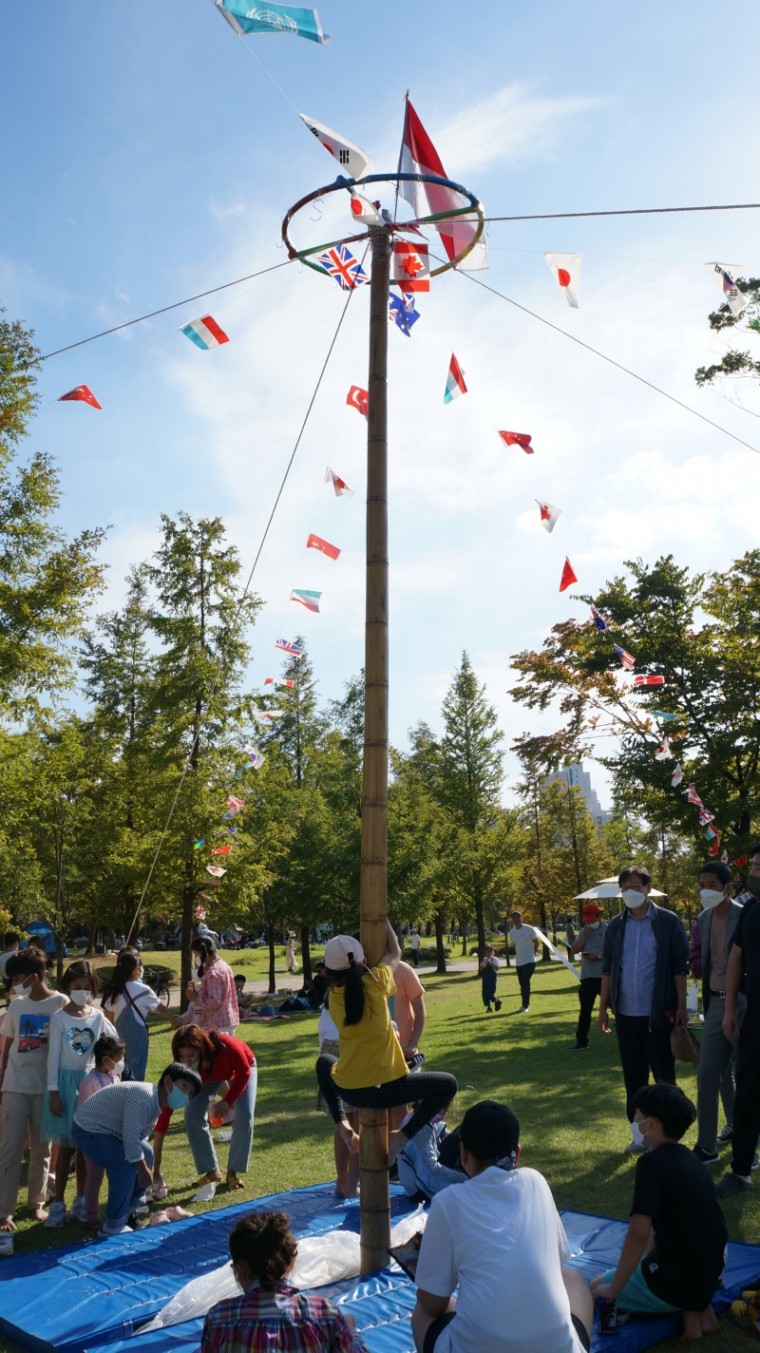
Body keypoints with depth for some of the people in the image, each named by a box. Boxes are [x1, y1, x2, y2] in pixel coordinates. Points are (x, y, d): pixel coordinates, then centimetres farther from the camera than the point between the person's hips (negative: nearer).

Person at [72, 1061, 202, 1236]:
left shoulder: (157, 1102, 2)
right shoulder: (143, 1098, -31)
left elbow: (140, 1135, 10)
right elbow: (131, 1138, -30)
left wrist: (147, 1169, 5)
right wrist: (143, 1170, -18)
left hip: (109, 1129, 11)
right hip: (88, 1131, -11)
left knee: (146, 1154, 15)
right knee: (125, 1168, -21)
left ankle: (130, 1209, 27)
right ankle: (113, 1226, -5)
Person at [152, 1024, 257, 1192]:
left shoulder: (224, 1045, -44)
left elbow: (244, 1071, -23)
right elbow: (166, 1111, -35)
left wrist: (227, 1101, -35)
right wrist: (156, 1169, -37)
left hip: (239, 1070, -2)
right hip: (207, 1076, 2)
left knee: (245, 1116, -19)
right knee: (193, 1116, -17)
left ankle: (233, 1172, 2)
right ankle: (212, 1171, 2)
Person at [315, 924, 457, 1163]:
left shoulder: (333, 996, -3)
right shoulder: (375, 982, -12)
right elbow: (395, 953, 7)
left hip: (349, 1089, 4)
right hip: (385, 1088, -4)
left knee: (323, 1062, 37)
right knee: (447, 1084, 15)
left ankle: (343, 1125, 20)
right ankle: (402, 1136, 1)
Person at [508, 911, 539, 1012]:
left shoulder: (529, 929, -8)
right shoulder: (511, 933, 5)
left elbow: (535, 942, 2)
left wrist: (533, 953, 0)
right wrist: (518, 954, 9)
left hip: (529, 961, -5)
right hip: (518, 962, 5)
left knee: (525, 983, -14)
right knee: (522, 984, 11)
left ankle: (525, 1005, -9)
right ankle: (525, 1005, 23)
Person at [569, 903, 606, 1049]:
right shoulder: (583, 931, 13)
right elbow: (574, 950, 4)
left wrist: (599, 957, -23)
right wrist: (584, 936, -6)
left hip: (605, 976, -6)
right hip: (587, 977, 6)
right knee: (585, 1010, 9)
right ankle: (581, 1041, 15)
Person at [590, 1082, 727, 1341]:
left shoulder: (651, 1163, -21)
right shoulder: (686, 1157, 6)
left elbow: (638, 1235, -25)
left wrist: (613, 1289, -13)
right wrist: (647, 1261, 21)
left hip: (677, 1280, -8)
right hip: (711, 1271, 8)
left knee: (598, 1289, 14)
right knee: (641, 1266, 35)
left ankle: (687, 1308, -1)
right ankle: (699, 1306, 11)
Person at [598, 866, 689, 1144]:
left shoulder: (668, 921, -5)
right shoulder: (616, 925, 5)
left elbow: (680, 967, -5)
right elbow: (607, 969, 9)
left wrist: (681, 1005, -11)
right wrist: (603, 1007, 6)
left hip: (658, 1013, -4)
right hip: (625, 1013, 4)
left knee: (664, 1075, 6)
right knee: (633, 1077, 12)